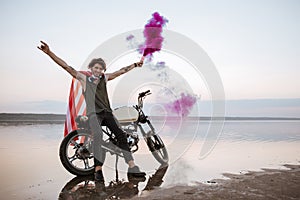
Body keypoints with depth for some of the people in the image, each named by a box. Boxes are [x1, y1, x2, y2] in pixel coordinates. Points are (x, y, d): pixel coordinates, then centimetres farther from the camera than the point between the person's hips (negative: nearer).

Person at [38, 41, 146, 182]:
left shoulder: (104, 78, 18)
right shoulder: (84, 78, 8)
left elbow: (121, 71, 27)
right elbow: (66, 66, 1)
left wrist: (136, 64, 36)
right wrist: (49, 53, -8)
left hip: (107, 112, 4)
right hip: (93, 113, -4)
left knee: (121, 136, -8)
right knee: (98, 135, -30)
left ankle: (132, 168, -6)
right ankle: (98, 170, -27)